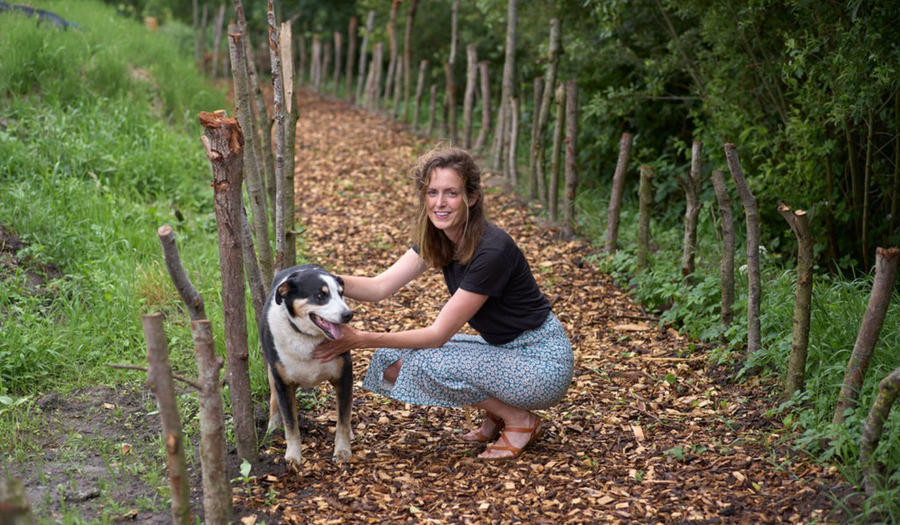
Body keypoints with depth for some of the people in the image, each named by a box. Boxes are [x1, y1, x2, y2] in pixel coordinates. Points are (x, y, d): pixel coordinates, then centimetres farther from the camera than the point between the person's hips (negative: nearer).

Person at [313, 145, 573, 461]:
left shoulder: (492, 250, -27)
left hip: (544, 363, -8)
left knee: (426, 362, -24)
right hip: (504, 350, 8)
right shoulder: (436, 238, -2)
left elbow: (439, 333, -25)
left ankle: (522, 421, -4)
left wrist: (361, 340, -27)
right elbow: (380, 287, -9)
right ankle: (497, 415, 10)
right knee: (393, 362, -4)